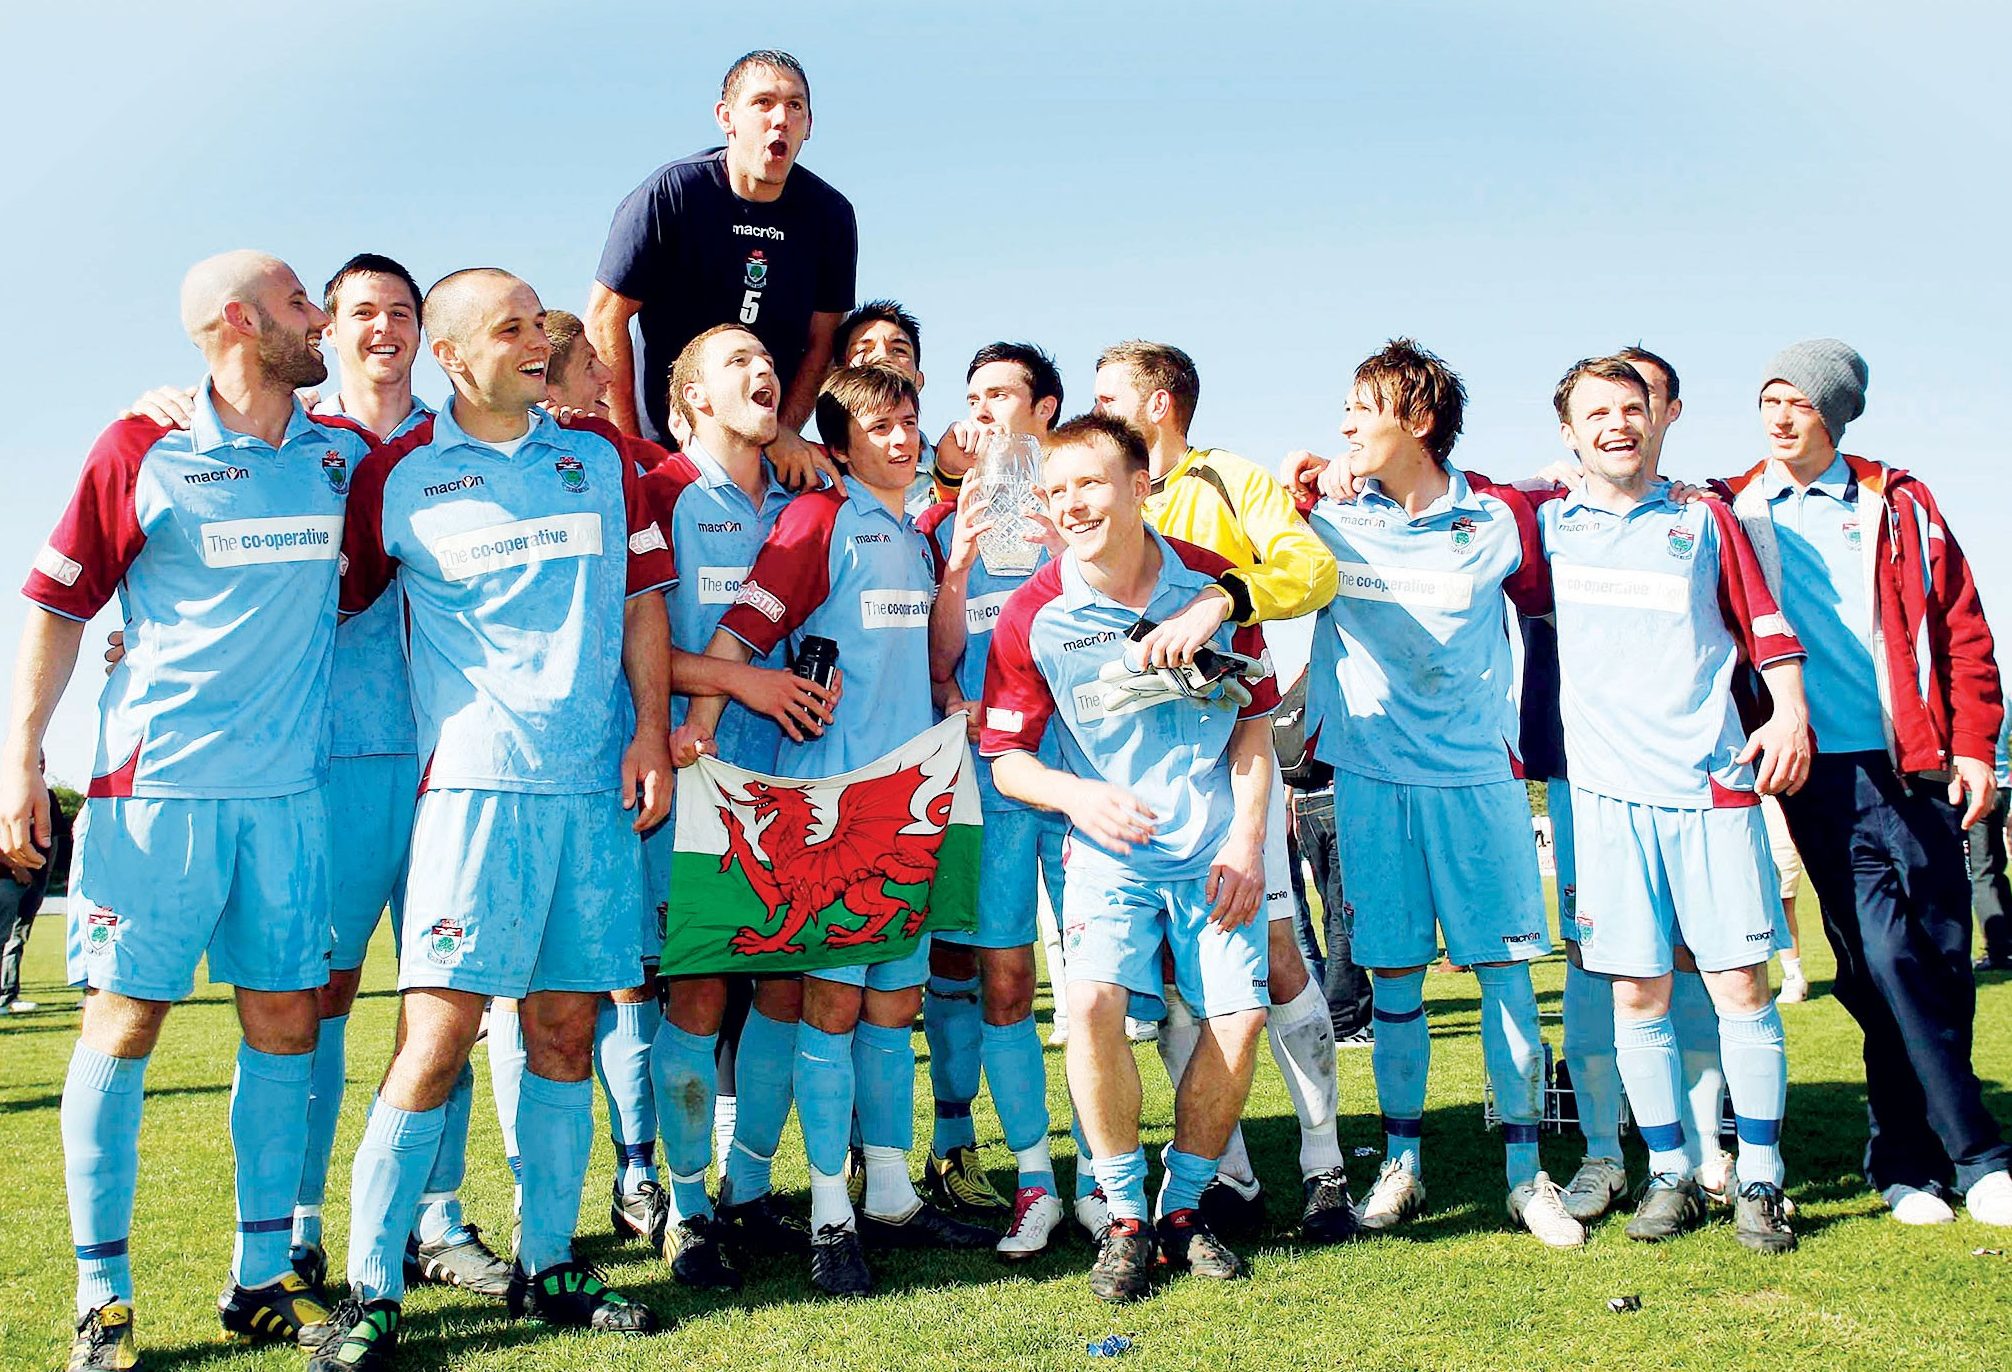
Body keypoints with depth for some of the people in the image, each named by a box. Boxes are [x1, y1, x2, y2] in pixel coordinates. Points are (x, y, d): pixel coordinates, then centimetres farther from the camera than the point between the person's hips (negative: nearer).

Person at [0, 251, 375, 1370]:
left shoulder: (341, 455, 10)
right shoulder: (144, 454, -2)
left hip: (291, 791, 4)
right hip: (158, 784, -4)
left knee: (285, 1025, 6)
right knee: (124, 1024, -1)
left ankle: (263, 1278, 18)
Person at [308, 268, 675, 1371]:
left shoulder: (600, 453, 14)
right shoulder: (398, 473, 5)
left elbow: (641, 598, 13)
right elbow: (346, 600, 12)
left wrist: (651, 731, 4)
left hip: (596, 781, 3)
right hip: (474, 777, -3)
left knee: (566, 1025, 7)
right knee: (439, 1031, -9)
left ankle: (546, 1266, 19)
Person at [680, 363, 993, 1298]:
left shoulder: (917, 534, 18)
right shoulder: (819, 518, -4)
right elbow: (742, 625, -14)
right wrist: (698, 721, -25)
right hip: (828, 789, -7)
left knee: (896, 1000, 11)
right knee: (833, 998, -3)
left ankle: (893, 1197, 22)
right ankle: (830, 1214, 6)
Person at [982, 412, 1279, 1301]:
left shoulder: (1215, 585, -3)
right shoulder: (1034, 616, -8)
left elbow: (1253, 722, 6)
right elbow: (1004, 757, -1)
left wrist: (1246, 843, -3)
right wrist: (1076, 794, -21)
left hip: (1215, 849, 2)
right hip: (1109, 853, -2)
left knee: (1239, 1014, -9)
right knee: (1093, 1002, -22)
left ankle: (1184, 1207, 13)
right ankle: (1125, 1218, -3)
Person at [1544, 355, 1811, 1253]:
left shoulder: (1704, 521, 12)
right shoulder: (1549, 527, 12)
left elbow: (1767, 629, 12)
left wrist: (1790, 713, -4)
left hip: (1713, 782, 0)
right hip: (1611, 788, 1)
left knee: (1740, 982, -2)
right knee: (1637, 992, 2)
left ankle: (1759, 1178, 8)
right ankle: (1668, 1173, 14)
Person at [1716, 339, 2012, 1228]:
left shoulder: (1898, 506, 12)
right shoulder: (1730, 516, 9)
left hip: (1918, 767, 2)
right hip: (1825, 777, -2)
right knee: (1886, 960, -10)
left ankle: (1907, 1160, 18)